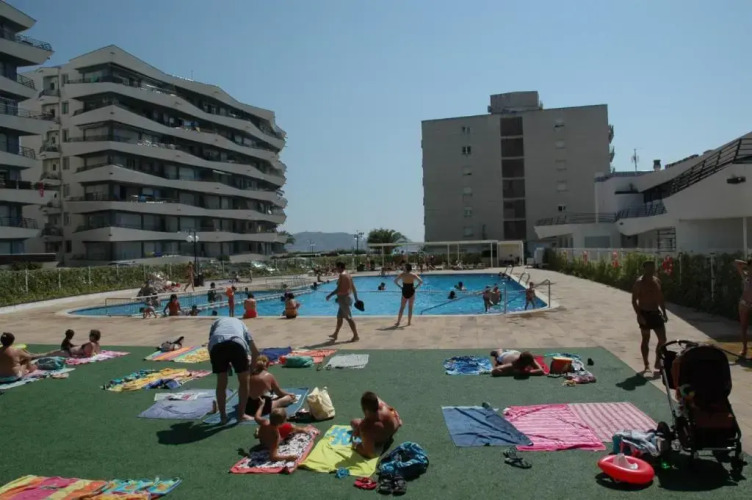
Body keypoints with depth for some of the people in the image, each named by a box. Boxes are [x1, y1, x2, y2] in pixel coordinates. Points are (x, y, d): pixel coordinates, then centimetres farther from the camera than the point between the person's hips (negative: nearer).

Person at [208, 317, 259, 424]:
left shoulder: (216, 322, 41)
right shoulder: (240, 323, 41)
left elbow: (210, 345, 27)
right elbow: (255, 351, 40)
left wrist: (226, 363, 36)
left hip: (216, 344, 1)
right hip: (236, 343, -1)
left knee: (221, 383, 19)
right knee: (244, 381, 19)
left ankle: (223, 416, 24)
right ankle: (241, 414, 23)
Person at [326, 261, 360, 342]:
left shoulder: (342, 275, -15)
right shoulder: (348, 275, 13)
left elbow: (339, 289, -22)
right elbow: (353, 288, 15)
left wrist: (330, 295, -14)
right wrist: (356, 298, 19)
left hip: (343, 298, -10)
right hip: (346, 297, 10)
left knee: (348, 318, -7)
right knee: (339, 317, 18)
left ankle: (356, 336, -5)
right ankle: (335, 334, 29)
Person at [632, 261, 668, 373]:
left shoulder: (657, 281, 9)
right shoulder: (639, 282, -11)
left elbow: (660, 298, 17)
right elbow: (634, 300, -13)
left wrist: (664, 312, 12)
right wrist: (639, 315, -20)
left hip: (656, 313, 6)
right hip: (645, 314, -6)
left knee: (663, 339, 5)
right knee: (646, 340, 3)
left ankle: (658, 362, 20)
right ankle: (646, 365, 11)